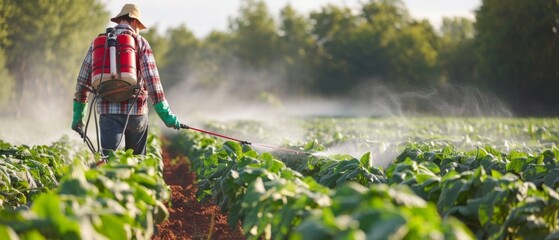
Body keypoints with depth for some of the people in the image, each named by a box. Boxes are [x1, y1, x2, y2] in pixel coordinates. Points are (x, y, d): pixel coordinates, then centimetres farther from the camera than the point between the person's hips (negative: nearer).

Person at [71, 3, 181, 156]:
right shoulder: (140, 43, 3)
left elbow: (83, 81, 13)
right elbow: (152, 80, -7)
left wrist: (78, 115, 20)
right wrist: (165, 114, -6)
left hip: (108, 111, 1)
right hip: (136, 110, -1)